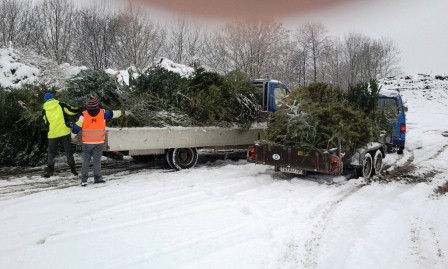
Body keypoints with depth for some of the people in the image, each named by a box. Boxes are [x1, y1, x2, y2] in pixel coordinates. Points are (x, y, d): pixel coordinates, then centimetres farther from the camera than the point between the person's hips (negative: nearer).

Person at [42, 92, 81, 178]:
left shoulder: (44, 110, 3)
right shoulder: (61, 105, -1)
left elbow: (46, 123, 11)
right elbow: (71, 110, -3)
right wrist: (79, 110, 13)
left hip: (53, 134, 0)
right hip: (64, 131, 0)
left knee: (51, 152, 15)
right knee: (68, 151, 9)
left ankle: (50, 169, 13)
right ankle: (72, 168, 9)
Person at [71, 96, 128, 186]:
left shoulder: (84, 114, -10)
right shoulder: (103, 113, -7)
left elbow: (77, 127, -6)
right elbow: (113, 113, 9)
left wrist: (72, 136, 10)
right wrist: (122, 112, 26)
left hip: (87, 142, 0)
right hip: (99, 142, 0)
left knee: (85, 161, 7)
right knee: (97, 160, 8)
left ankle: (84, 180, 6)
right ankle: (97, 178, 11)